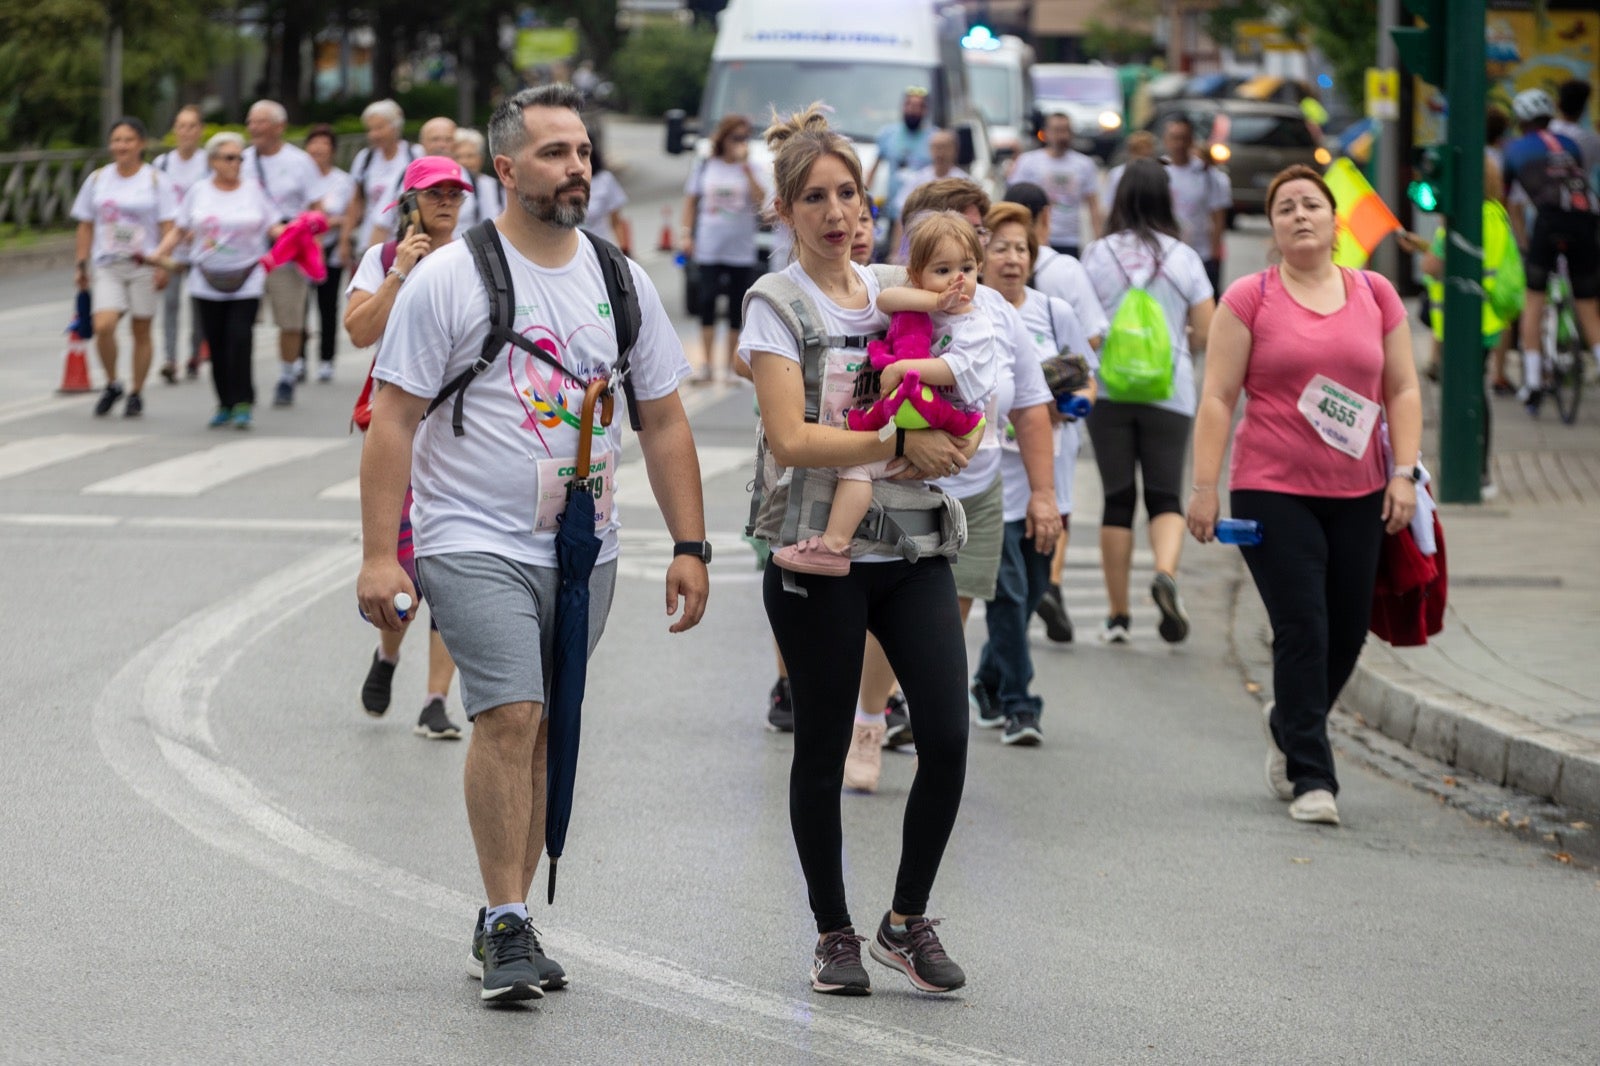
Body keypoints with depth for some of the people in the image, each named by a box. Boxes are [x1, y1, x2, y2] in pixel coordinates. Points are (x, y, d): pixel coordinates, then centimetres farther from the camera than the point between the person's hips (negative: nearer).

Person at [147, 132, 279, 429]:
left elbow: (273, 228, 5)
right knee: (216, 344, 3)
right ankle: (225, 404, 14)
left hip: (246, 280, -2)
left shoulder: (254, 190, 4)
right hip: (208, 281, 2)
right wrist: (156, 255, -3)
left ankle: (242, 404, -8)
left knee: (240, 338, -13)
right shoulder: (198, 191, 5)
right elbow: (179, 231, 9)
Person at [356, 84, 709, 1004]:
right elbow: (394, 419, -6)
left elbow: (664, 420, 14)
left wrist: (691, 545, 7)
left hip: (585, 551, 5)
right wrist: (379, 553, -13)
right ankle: (508, 927, -12)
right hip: (476, 545, -5)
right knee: (512, 716, -17)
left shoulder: (622, 281, 9)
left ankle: (505, 923, 18)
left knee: (541, 731, 8)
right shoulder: (449, 278, -6)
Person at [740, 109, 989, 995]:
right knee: (823, 749, 4)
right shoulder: (776, 301, -5)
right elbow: (789, 438, -16)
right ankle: (834, 932, 19)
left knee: (946, 736, -5)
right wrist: (901, 444, -17)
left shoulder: (891, 290, 11)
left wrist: (937, 449, -5)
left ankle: (908, 921, 11)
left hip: (910, 546, 4)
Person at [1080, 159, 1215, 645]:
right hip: (1169, 391, 0)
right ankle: (1166, 573, -23)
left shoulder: (1097, 255, -3)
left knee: (1117, 500, 7)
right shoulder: (1183, 257, 0)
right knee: (1165, 497, 7)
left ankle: (1118, 615, 10)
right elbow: (1206, 330, 1)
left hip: (1108, 390, 0)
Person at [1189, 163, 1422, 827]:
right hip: (1272, 491, -4)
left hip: (1357, 493, 4)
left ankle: (1288, 725, 35)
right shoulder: (1249, 299, -1)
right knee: (1302, 630, -10)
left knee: (1348, 632, 7)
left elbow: (1403, 390, 10)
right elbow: (1217, 397, -2)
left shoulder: (1376, 294, 8)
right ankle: (1311, 779, -4)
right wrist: (1205, 486, -8)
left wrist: (1404, 473, 0)